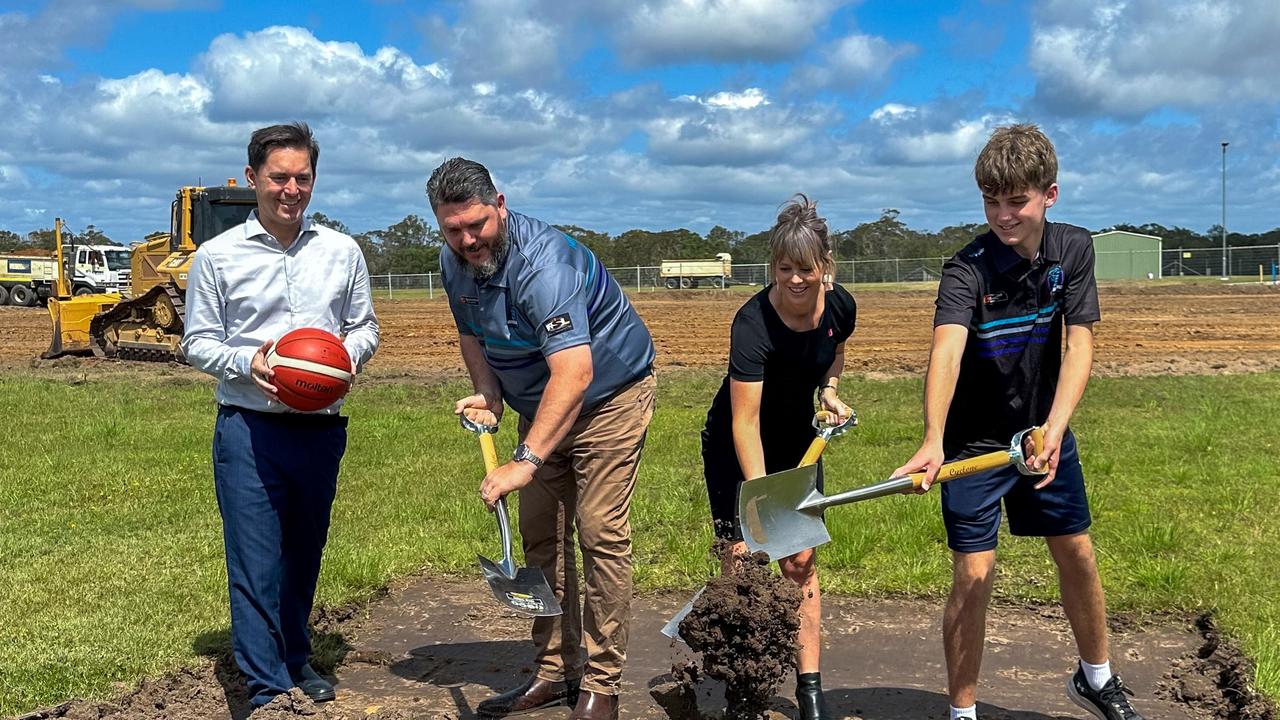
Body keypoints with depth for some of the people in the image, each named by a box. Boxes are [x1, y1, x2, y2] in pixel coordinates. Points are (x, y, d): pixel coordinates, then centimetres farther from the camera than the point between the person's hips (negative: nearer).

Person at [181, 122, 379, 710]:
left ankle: (295, 658, 33)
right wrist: (246, 363, -16)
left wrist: (350, 353, -8)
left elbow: (365, 326, 14)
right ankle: (266, 687, 5)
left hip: (321, 428, 3)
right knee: (255, 561, -4)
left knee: (305, 552, 15)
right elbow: (197, 342, 3)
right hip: (249, 428, -3)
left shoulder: (341, 252, 7)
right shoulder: (217, 256, 0)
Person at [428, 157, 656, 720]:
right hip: (540, 407, 8)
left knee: (601, 533, -12)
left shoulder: (543, 262, -33)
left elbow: (574, 373, -42)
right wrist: (487, 394, -6)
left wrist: (525, 462, -46)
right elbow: (472, 333, 13)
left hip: (609, 396, -8)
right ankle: (556, 672, 16)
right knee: (540, 537, 7)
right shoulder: (455, 263, -5)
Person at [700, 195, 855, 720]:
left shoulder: (840, 306, -14)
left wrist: (828, 390, -6)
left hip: (798, 440, 4)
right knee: (742, 560, -6)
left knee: (800, 562, 1)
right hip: (736, 447, -4)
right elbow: (744, 423, -34)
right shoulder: (753, 323, -31)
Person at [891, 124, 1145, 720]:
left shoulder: (1074, 248, -8)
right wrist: (933, 442, -56)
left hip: (1045, 431, 4)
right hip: (974, 441, -4)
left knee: (1077, 553, 15)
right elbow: (947, 349, -39)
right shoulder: (967, 269, -22)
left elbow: (1079, 343, -16)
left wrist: (1053, 429, -31)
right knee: (974, 574, -6)